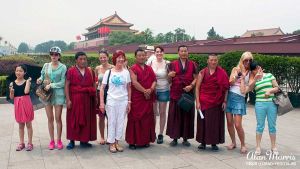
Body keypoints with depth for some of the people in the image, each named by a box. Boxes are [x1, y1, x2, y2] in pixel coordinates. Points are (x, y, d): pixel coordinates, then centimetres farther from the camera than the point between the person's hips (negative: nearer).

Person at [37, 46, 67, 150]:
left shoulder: (63, 67, -4)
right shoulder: (46, 66, 6)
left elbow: (63, 82, -8)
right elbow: (42, 75, 16)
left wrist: (51, 85, -17)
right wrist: (40, 79, -6)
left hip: (58, 94, -3)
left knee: (58, 118, 2)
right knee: (50, 118, 7)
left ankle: (59, 140, 14)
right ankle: (52, 141, 17)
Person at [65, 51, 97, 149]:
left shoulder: (90, 71, 9)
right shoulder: (71, 71, 0)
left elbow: (94, 85, 11)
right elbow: (67, 86, -4)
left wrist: (95, 98, 5)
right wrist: (68, 100, -12)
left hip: (87, 100, 3)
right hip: (75, 99, -3)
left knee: (86, 119, 7)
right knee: (73, 119, 2)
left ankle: (84, 140, 17)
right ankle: (72, 141, 12)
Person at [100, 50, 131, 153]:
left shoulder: (126, 72, 3)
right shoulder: (108, 72, -1)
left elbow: (129, 88, 7)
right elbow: (102, 88, -1)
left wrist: (129, 102, 3)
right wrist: (102, 103, -7)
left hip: (123, 101, 2)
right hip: (111, 101, -2)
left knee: (120, 122, 7)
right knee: (111, 122, 4)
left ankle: (117, 142, 22)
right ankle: (111, 143, 18)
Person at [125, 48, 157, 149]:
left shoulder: (149, 69, 15)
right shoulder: (133, 68, -2)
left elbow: (154, 80, 7)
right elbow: (134, 82, -14)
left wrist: (150, 90, -11)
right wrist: (144, 91, -16)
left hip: (148, 98, 5)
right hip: (136, 98, -5)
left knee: (147, 119, 8)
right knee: (135, 119, -2)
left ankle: (145, 140, 19)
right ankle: (132, 141, 5)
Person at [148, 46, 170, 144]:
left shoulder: (167, 64, -3)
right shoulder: (150, 63, 1)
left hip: (164, 90, -1)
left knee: (162, 113, 7)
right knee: (153, 112, 9)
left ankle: (160, 134, 18)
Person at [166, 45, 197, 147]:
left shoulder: (193, 64, 9)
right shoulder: (172, 64, 8)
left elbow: (195, 78, 5)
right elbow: (169, 79, 7)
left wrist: (191, 86, -13)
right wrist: (170, 76, -16)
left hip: (188, 93, 1)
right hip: (175, 93, 0)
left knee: (187, 116, 4)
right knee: (175, 116, 0)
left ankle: (185, 138, 13)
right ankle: (175, 138, 10)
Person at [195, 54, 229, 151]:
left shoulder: (222, 73, 2)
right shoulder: (202, 72, 2)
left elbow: (226, 88, 3)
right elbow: (197, 87, 0)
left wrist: (224, 101, -4)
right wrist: (197, 102, -7)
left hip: (217, 102, 0)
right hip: (204, 102, 0)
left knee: (216, 122, 5)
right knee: (203, 122, 5)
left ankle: (214, 143, 18)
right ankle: (203, 142, 17)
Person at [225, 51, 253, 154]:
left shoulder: (250, 73, 1)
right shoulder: (235, 69, 10)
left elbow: (244, 90, -7)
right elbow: (230, 82, 1)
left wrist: (242, 77, -8)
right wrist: (237, 74, -9)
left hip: (239, 98, -3)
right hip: (229, 96, 3)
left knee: (238, 125, -7)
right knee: (229, 122, 6)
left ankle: (243, 145, 13)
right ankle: (233, 142, 24)